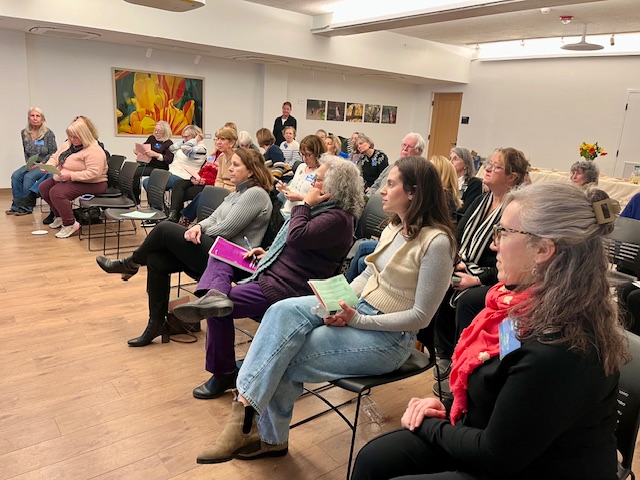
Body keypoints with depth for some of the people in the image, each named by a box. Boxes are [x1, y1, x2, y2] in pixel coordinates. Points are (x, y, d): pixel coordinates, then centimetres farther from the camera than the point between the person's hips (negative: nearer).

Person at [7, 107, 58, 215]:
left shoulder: (48, 134, -7)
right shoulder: (24, 133, 8)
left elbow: (53, 153, -7)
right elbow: (26, 152, 17)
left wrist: (40, 164, -14)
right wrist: (28, 163, 0)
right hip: (31, 164, 5)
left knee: (28, 177, -28)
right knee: (15, 176, -19)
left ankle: (26, 207, -17)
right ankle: (17, 206, -13)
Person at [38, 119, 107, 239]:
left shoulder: (94, 151, -22)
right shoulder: (68, 144, 9)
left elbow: (93, 173, -31)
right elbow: (55, 157, 19)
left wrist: (71, 175, -32)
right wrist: (48, 166, -4)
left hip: (90, 184, -11)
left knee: (56, 192, -27)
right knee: (43, 188, 10)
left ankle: (70, 224, -15)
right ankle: (59, 216, 22)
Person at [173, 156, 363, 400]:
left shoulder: (338, 218, -20)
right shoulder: (325, 208, 13)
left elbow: (296, 238, -29)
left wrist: (305, 205, -15)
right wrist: (267, 254, 11)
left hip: (285, 288, -11)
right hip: (272, 271, 11)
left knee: (218, 311, -9)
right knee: (219, 258, 11)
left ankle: (224, 374, 7)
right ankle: (215, 295, -21)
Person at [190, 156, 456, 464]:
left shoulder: (436, 242, -19)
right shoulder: (394, 226, 6)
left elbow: (420, 316, -18)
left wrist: (357, 320, -20)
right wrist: (340, 301, -5)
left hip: (388, 337, -7)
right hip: (358, 308, 7)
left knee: (284, 358, -15)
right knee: (284, 311, -19)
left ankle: (272, 437, 7)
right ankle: (246, 406, -14)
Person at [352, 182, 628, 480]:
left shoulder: (559, 350, -34)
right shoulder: (531, 301, -5)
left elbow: (495, 455, -24)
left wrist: (427, 424, -9)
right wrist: (447, 409, -2)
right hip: (498, 441, 8)